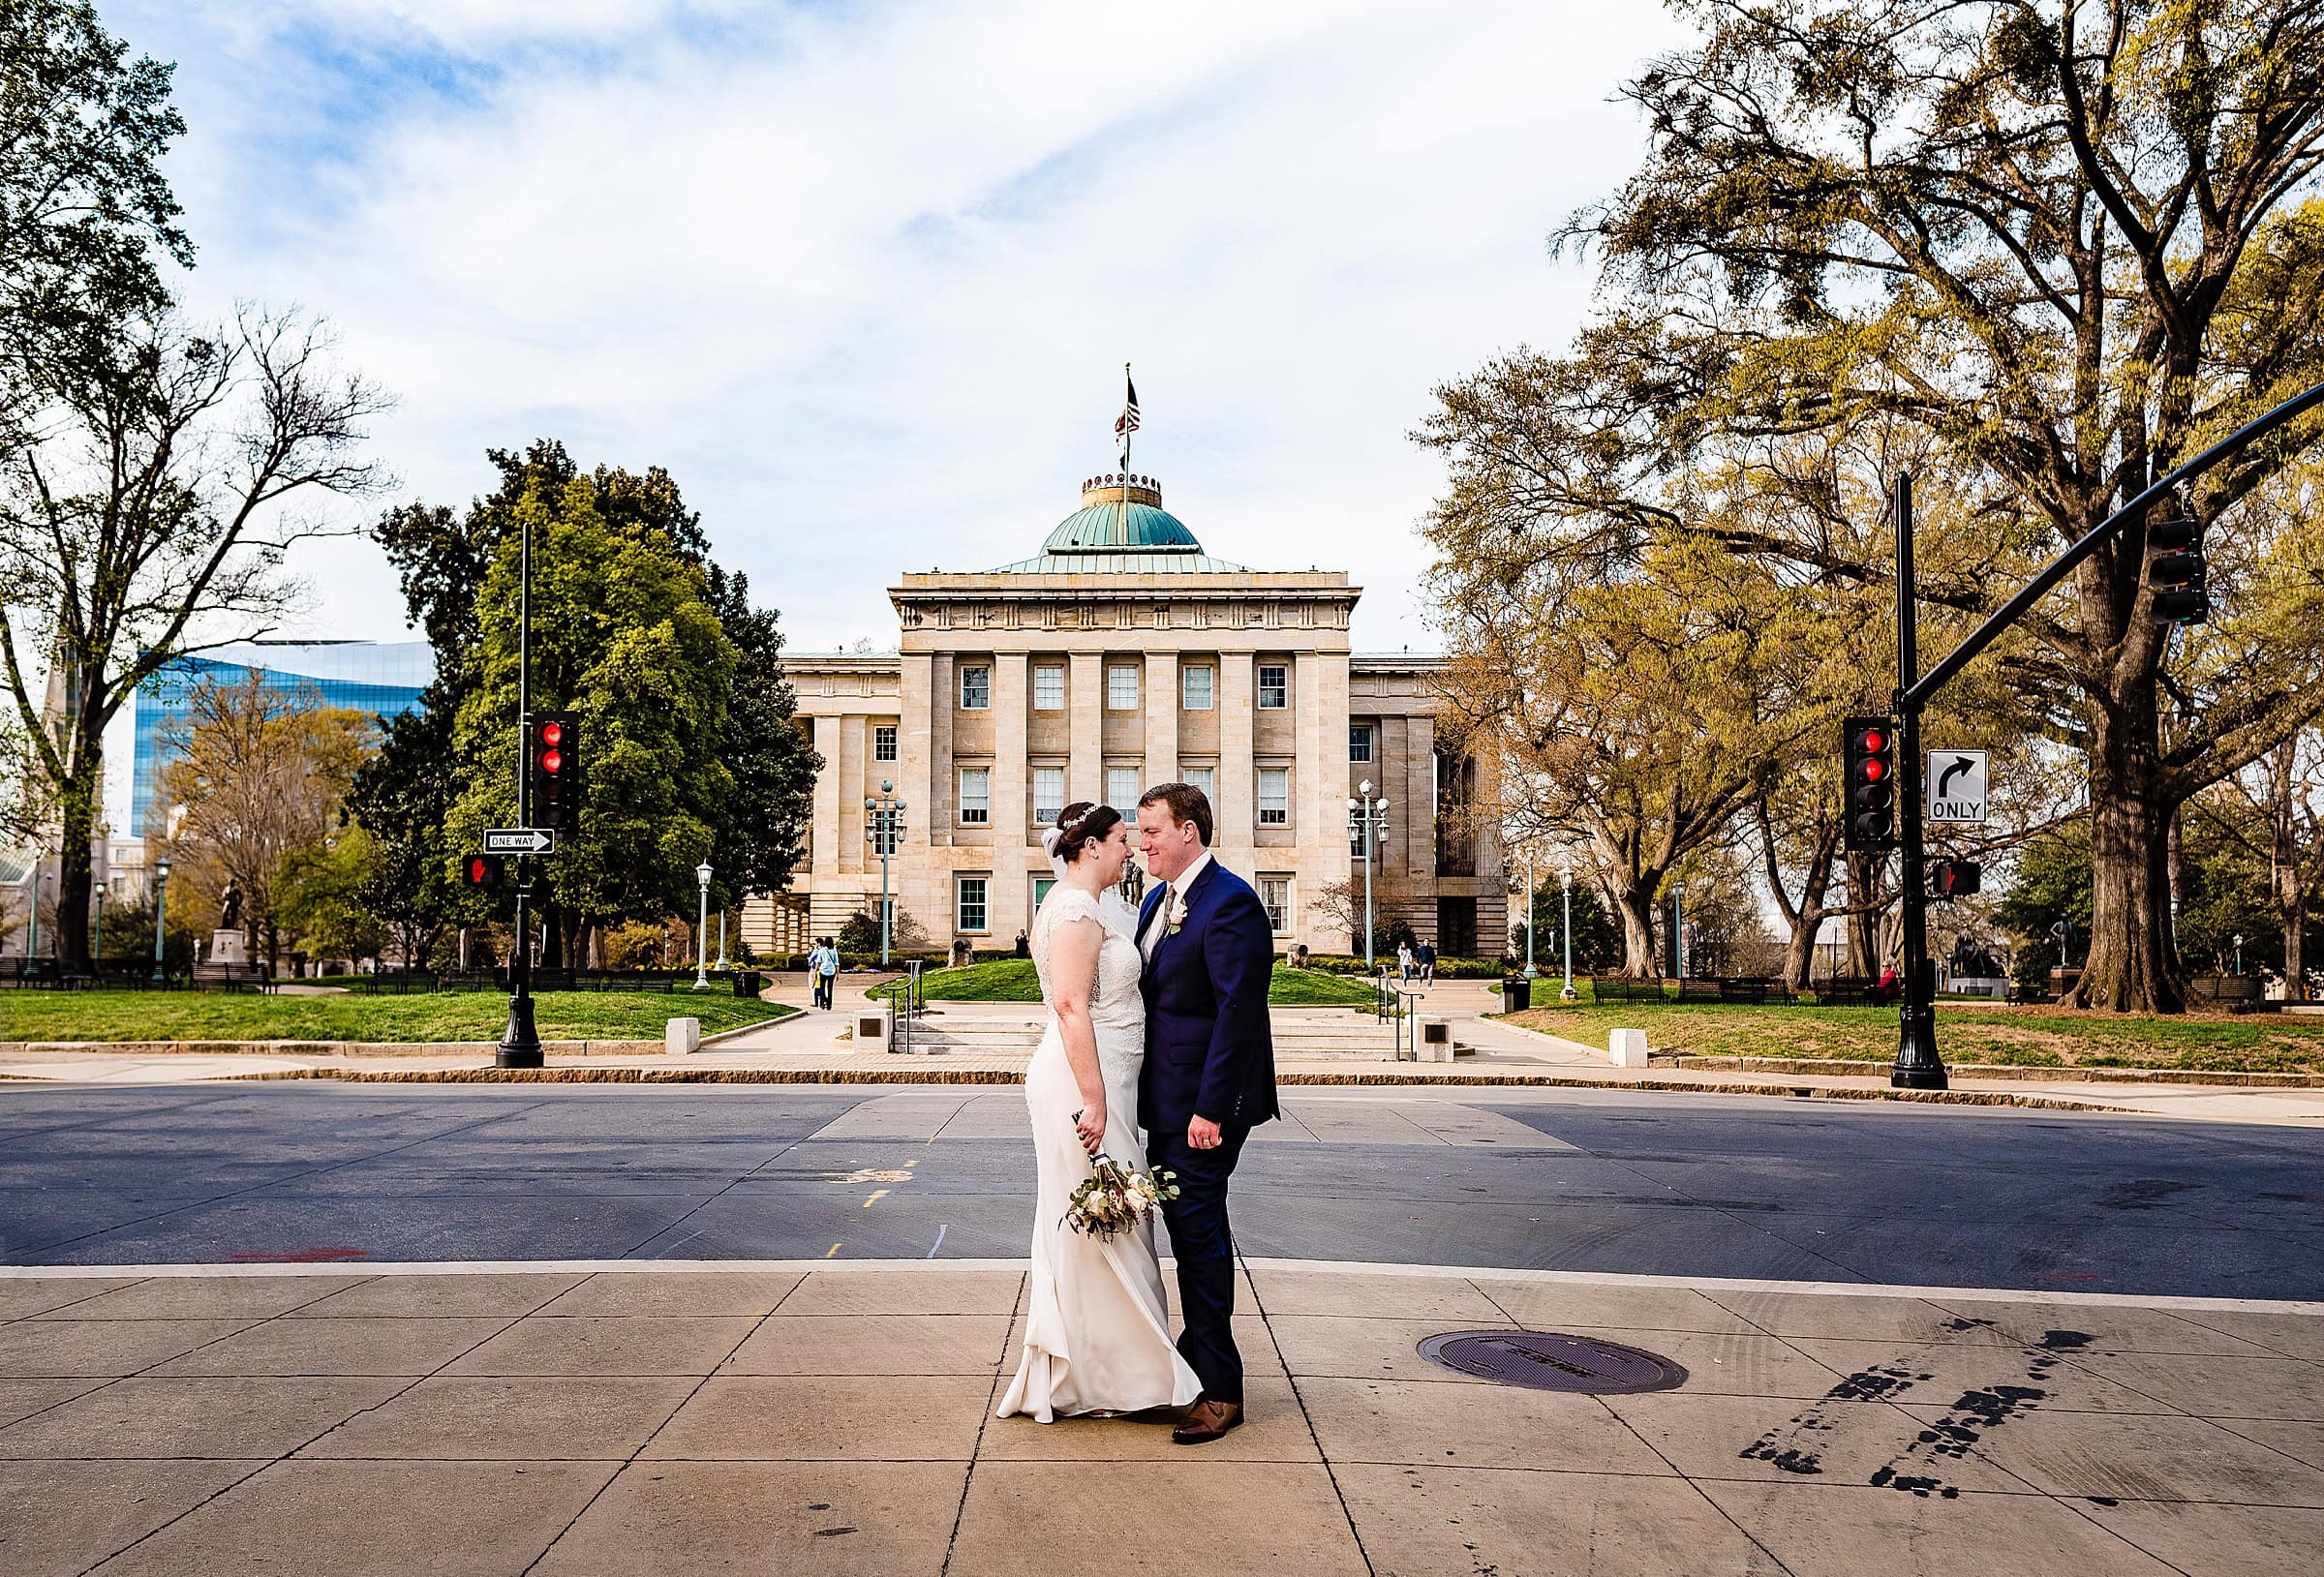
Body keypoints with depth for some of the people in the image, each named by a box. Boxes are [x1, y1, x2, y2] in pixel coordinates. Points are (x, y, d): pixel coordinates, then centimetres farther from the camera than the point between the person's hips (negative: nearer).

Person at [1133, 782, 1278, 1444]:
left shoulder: (1229, 903, -17)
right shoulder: (1158, 900, 13)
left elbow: (1238, 1012, -22)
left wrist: (1210, 1110, -23)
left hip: (1204, 1103, -9)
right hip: (1165, 1098, 9)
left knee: (1197, 1232, -4)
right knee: (1190, 1226, 19)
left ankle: (1220, 1390, 6)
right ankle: (1198, 1354, 33)